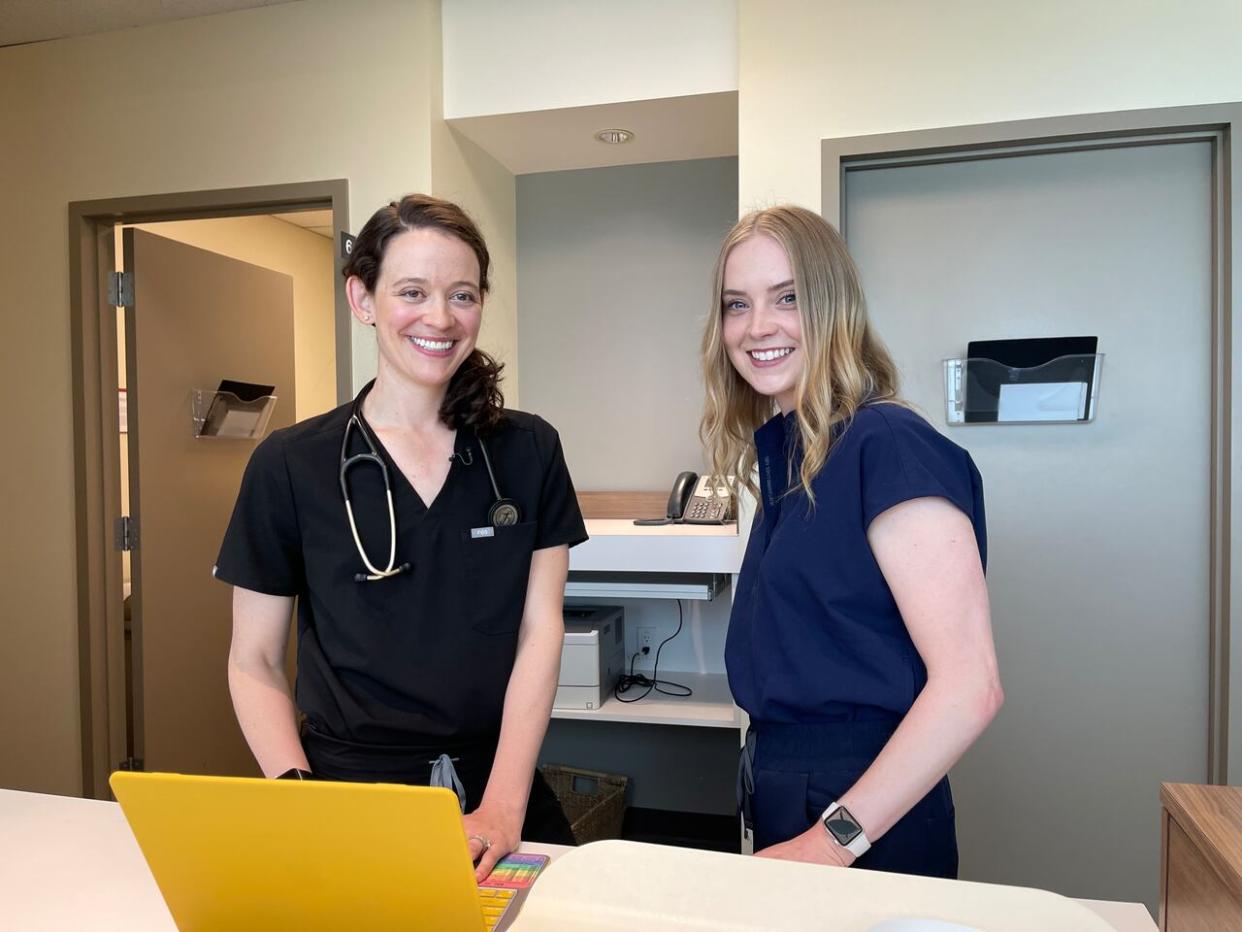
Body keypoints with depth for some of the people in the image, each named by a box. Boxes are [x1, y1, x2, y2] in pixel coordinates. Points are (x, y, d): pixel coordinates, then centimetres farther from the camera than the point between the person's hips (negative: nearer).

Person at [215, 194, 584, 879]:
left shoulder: (528, 451, 1)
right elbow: (254, 662, 1)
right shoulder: (289, 465, -4)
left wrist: (502, 806, -13)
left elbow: (540, 630, -3)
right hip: (348, 786, -1)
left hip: (501, 793, 1)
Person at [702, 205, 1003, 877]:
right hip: (781, 795, 8)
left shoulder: (887, 446, -20)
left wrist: (833, 840, -23)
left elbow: (970, 687, -24)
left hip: (869, 826, -7)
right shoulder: (782, 449, 5)